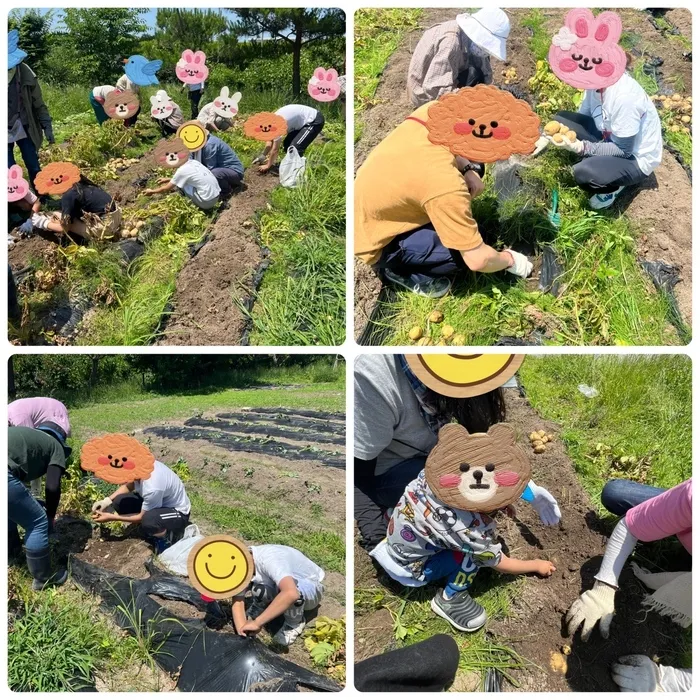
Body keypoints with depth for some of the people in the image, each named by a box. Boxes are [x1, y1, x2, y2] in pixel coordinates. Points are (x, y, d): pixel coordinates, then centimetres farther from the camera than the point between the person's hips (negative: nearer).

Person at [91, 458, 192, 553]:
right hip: (160, 500, 8)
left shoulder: (152, 488, -38)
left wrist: (112, 517, -12)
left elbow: (142, 517, -20)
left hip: (178, 512, -8)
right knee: (119, 502, -7)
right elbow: (128, 486, 6)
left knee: (148, 522, -38)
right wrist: (107, 500, -6)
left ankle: (173, 533, -5)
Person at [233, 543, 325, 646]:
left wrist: (257, 623, -50)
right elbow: (237, 603, -17)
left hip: (311, 586, -6)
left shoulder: (270, 560, -39)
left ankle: (294, 624, -8)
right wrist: (242, 633, -34)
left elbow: (291, 593, -54)